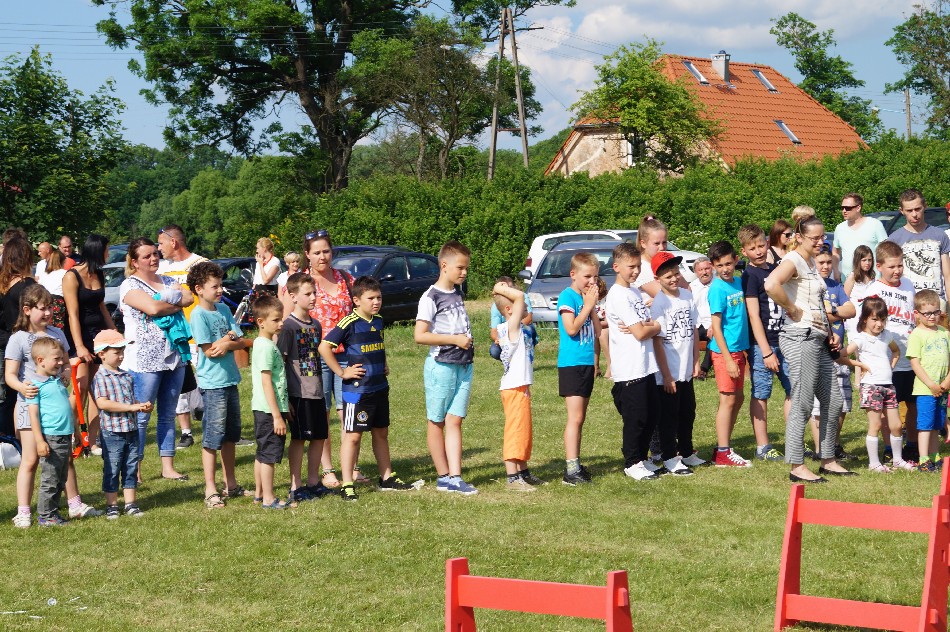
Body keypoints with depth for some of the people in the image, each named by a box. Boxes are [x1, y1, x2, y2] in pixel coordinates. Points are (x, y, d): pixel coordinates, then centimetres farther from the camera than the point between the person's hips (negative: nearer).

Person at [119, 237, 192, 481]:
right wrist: (177, 304, -5)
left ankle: (168, 466, 16)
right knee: (140, 417, -4)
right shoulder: (130, 285, -5)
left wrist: (166, 300, -14)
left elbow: (189, 297, -1)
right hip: (144, 359, -6)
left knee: (168, 415, 10)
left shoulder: (167, 280, 15)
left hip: (173, 357, 6)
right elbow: (153, 308, -20)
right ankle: (135, 470, 1)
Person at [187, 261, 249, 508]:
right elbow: (209, 350, -17)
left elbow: (241, 342, 5)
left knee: (231, 435, 15)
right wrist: (229, 338, -5)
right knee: (212, 438, -4)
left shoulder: (224, 309, 10)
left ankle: (230, 484, 25)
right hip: (212, 383, -8)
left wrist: (225, 343, -14)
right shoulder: (198, 315, -11)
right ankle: (211, 490, 1)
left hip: (230, 379, 8)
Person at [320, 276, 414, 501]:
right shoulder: (349, 323, -15)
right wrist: (341, 372, -15)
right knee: (352, 435, -4)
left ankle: (387, 478, 27)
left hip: (380, 387, 8)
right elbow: (324, 347, -19)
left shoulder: (378, 320, 9)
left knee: (381, 432, 16)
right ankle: (347, 485, -1)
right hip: (357, 388, -8)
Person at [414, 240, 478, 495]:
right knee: (437, 422, 4)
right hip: (441, 366, -7)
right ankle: (444, 477, 9)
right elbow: (419, 335, -18)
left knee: (454, 421, 3)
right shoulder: (431, 297, -11)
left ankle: (455, 476, 0)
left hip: (464, 365, 7)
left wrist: (468, 341, 10)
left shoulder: (458, 293, 13)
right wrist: (454, 339, -18)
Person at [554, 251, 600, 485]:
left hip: (587, 363, 8)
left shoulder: (587, 297, 12)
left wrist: (593, 305, -1)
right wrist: (588, 305, -14)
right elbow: (571, 328, -21)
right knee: (575, 417, -12)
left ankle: (576, 465, 19)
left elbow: (597, 332, 8)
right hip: (571, 363, -8)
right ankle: (571, 470, -14)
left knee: (580, 418, 12)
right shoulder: (568, 296, -10)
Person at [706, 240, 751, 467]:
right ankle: (723, 453, 1)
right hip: (724, 351, -8)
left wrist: (744, 351, 13)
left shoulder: (739, 283, 8)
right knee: (728, 399, -5)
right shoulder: (717, 289, -13)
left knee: (737, 399, 13)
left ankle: (725, 447, 22)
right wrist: (728, 359, -19)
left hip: (738, 349, 8)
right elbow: (716, 326, -15)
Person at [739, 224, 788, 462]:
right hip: (762, 344, -7)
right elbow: (754, 315, -14)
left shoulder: (776, 268, 11)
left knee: (793, 390, 10)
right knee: (761, 395, 1)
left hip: (785, 339, 7)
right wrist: (766, 352, -17)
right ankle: (763, 447, 6)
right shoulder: (750, 275, -9)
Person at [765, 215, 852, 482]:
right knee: (802, 405, -6)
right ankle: (797, 467, -1)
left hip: (818, 340, 10)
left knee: (833, 401, 12)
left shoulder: (812, 262, 18)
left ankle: (828, 461, 22)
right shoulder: (793, 260, -11)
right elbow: (771, 285, -32)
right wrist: (794, 311, -20)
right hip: (800, 338, -10)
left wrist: (830, 333, 17)